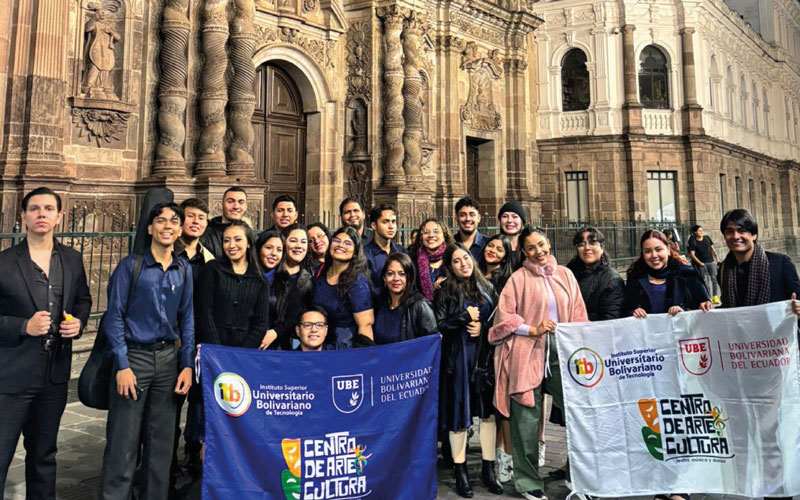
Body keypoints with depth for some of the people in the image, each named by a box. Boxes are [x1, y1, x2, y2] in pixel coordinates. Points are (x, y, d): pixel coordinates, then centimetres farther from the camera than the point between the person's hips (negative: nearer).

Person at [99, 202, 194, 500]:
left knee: (162, 440, 11)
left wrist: (187, 364, 3)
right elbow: (114, 316, -6)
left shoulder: (184, 270, 6)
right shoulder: (130, 266, -4)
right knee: (122, 442, 0)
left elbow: (187, 318, 9)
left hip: (168, 357, 4)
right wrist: (122, 365, -12)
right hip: (134, 356, -3)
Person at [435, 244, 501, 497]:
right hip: (457, 357, -3)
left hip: (485, 355, 3)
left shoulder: (486, 287, 10)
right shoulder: (445, 291, 0)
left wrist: (483, 326, -6)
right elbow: (439, 324, -7)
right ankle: (460, 471, 17)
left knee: (488, 410, 5)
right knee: (460, 411, 3)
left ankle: (488, 468, 19)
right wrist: (466, 317, -8)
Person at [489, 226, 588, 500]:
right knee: (527, 417, 1)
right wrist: (532, 330, -11)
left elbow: (579, 314, 12)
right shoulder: (518, 278, 1)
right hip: (527, 354, -3)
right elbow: (503, 317, -2)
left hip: (563, 350, 3)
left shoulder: (565, 274, 12)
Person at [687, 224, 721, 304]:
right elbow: (692, 254, -9)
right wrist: (700, 263, -12)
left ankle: (715, 296, 4)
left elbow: (712, 248, 14)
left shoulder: (707, 238, 6)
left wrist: (716, 257, 6)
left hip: (711, 261, 3)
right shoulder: (693, 242, -6)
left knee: (714, 278, -2)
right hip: (701, 263, -3)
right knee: (705, 280, -4)